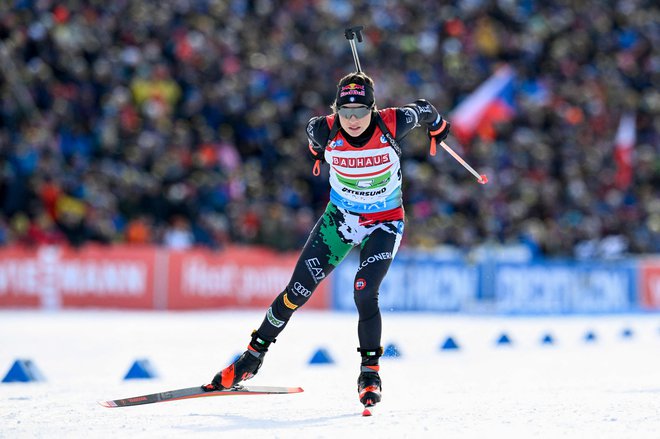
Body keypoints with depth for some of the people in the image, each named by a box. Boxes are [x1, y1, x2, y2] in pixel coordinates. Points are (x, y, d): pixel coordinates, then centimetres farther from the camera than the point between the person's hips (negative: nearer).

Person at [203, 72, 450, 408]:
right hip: (340, 216, 2)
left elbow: (422, 111, -3)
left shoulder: (392, 125, -25)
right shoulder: (325, 131, -21)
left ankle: (370, 374, -4)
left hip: (384, 223, -2)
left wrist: (437, 126, 19)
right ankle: (253, 356, 16)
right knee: (297, 292, -2)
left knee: (364, 294, -22)